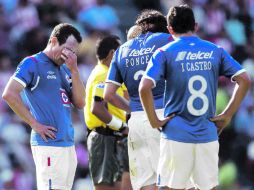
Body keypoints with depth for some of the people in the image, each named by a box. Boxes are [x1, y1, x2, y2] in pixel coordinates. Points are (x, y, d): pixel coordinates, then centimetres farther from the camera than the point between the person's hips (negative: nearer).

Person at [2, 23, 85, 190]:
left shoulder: (64, 69, 18)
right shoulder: (33, 63, -4)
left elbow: (80, 102, 12)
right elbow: (9, 94, -14)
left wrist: (74, 70, 1)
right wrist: (35, 124, -13)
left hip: (68, 144, 8)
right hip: (48, 144, -8)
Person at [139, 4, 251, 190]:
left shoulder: (165, 53, -2)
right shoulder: (215, 51, 7)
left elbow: (145, 88, -15)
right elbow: (244, 80, 2)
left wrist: (154, 121, -4)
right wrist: (227, 115, 5)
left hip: (176, 135, -2)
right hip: (208, 135, 2)